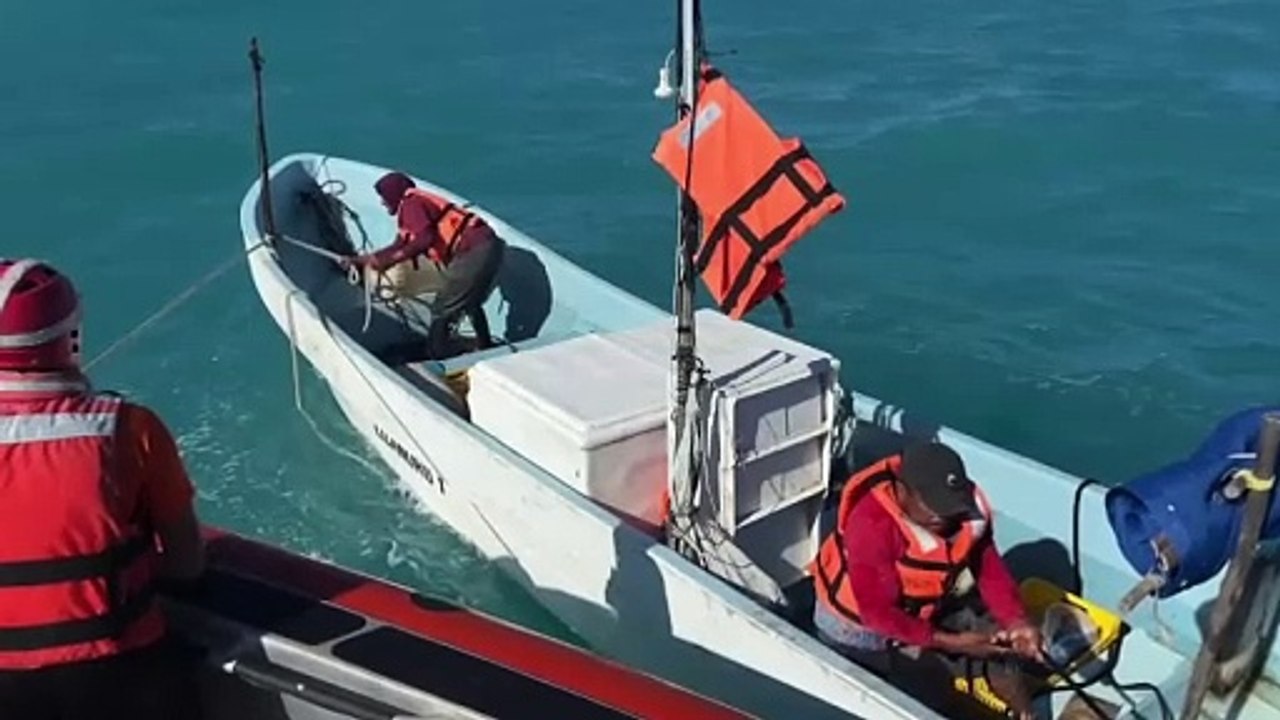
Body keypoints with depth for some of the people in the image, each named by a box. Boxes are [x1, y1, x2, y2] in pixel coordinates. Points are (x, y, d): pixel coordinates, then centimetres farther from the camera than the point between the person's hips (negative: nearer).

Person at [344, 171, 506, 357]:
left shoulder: (410, 203, -2)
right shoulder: (420, 202, 27)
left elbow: (425, 238, -19)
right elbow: (400, 245, 32)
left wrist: (390, 260, -15)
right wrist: (364, 259, 35)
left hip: (473, 252, -10)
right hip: (488, 246, 10)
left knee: (442, 311, -1)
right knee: (471, 303, 31)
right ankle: (486, 350, 43)